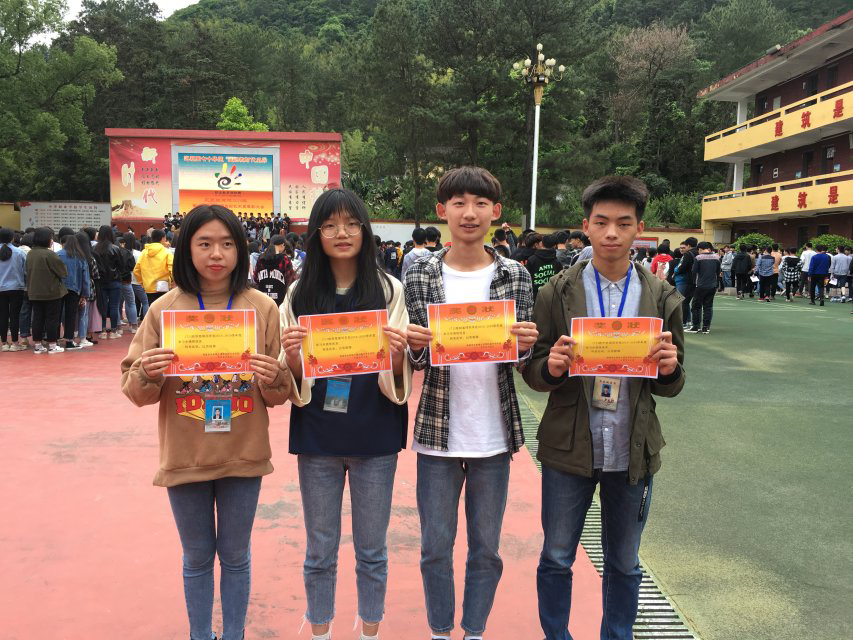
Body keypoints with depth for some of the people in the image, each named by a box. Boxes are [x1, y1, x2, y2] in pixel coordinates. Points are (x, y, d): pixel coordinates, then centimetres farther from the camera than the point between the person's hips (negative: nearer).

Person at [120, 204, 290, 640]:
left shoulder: (262, 308, -3)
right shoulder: (164, 309, -3)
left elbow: (281, 395, -1)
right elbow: (136, 392, -1)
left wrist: (273, 380, -22)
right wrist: (147, 374, -22)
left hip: (243, 455, 0)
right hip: (185, 455, 0)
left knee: (235, 556, 15)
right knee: (197, 558, 16)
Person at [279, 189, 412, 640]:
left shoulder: (389, 290, -3)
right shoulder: (300, 295, 1)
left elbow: (399, 379, -2)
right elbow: (291, 380, 2)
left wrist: (397, 356, -24)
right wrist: (292, 356, -19)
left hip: (375, 435, -1)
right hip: (317, 435, 1)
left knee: (371, 550, 14)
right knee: (320, 552, 15)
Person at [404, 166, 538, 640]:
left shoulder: (516, 276, 0)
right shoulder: (421, 276, -2)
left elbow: (525, 359, 4)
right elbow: (414, 359, 1)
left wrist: (526, 344, -18)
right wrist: (417, 345, -21)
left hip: (493, 436, 1)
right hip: (438, 432, 0)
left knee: (487, 548, 15)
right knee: (436, 546, 13)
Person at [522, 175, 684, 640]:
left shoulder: (661, 297, 1)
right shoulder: (557, 293, -3)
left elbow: (671, 385, 6)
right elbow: (533, 371, -2)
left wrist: (668, 368, -17)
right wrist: (552, 367, -24)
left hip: (632, 452, 1)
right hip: (569, 448, -1)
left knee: (624, 564, 17)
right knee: (556, 558, 12)